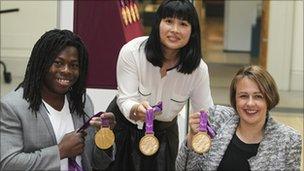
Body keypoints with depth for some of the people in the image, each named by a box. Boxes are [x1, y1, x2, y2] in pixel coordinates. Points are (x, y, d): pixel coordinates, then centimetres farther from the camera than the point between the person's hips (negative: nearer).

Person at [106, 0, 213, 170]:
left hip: (164, 133, 2)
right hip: (124, 127, -2)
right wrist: (136, 110, -48)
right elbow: (125, 100, -26)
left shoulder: (198, 69, -17)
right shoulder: (132, 52, -23)